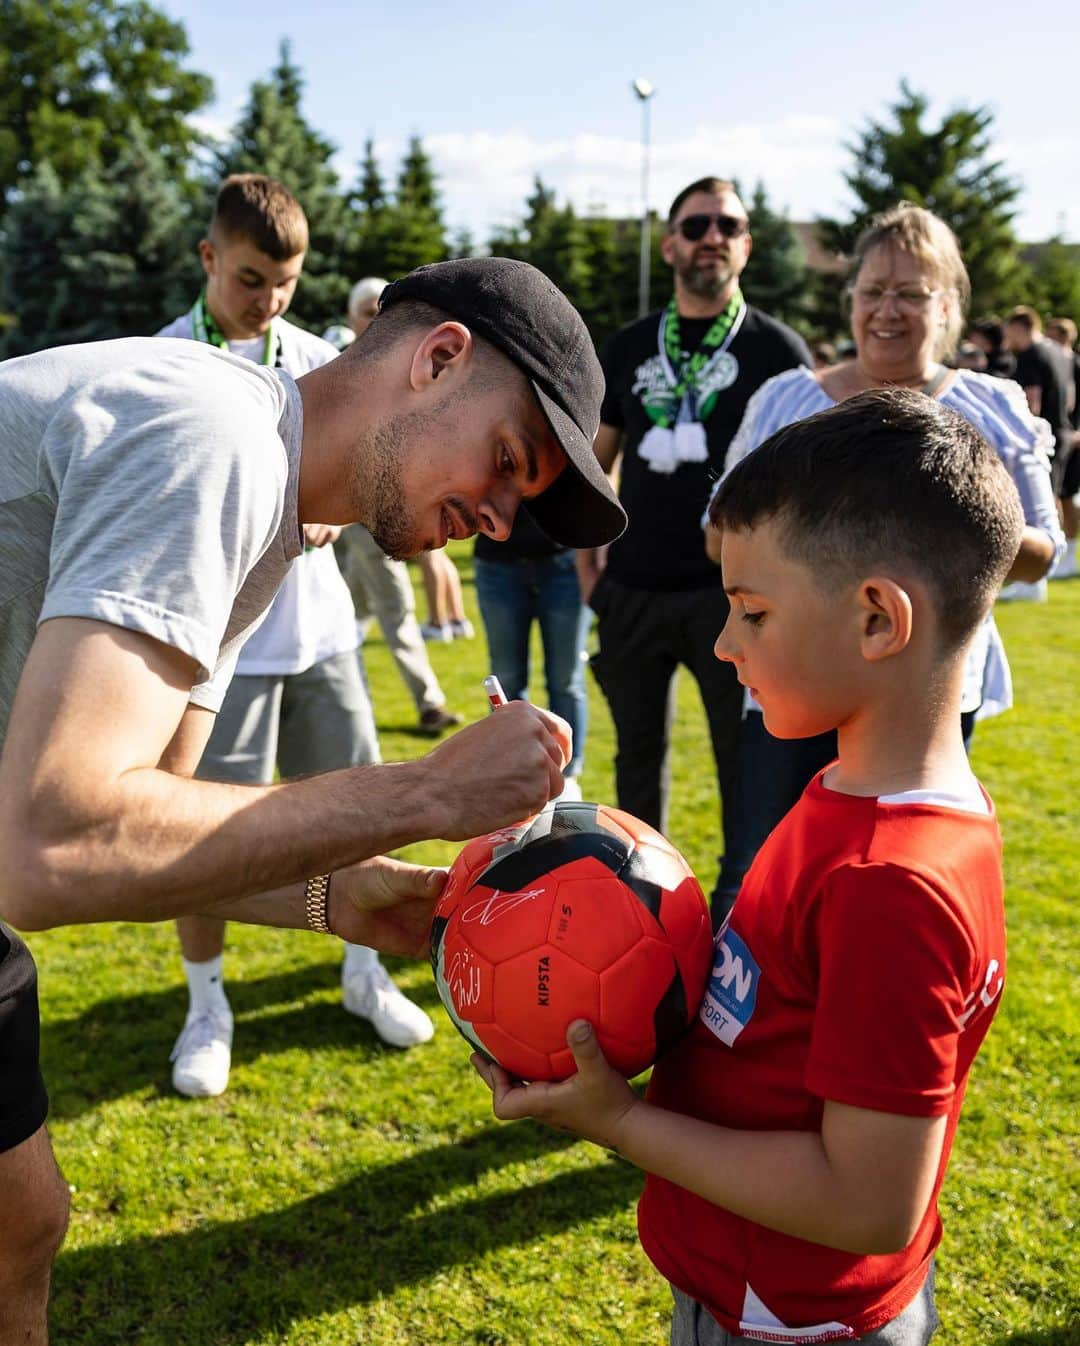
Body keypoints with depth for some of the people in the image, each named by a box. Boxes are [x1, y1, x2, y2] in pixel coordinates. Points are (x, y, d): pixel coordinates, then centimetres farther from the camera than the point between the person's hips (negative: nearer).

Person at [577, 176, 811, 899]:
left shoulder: (778, 349, 0)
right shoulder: (628, 347, 9)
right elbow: (597, 461, 15)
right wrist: (588, 563, 7)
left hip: (733, 591, -3)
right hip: (634, 589, 3)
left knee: (746, 758, 4)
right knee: (639, 752, 13)